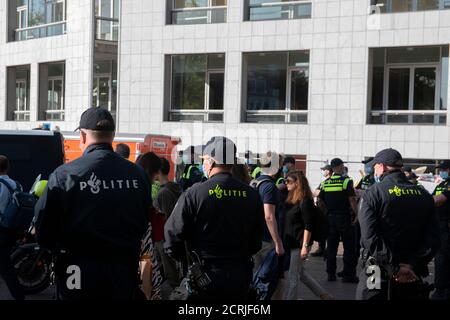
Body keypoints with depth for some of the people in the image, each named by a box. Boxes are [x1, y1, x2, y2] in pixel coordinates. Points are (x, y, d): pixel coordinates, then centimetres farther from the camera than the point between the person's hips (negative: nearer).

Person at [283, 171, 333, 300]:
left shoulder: (305, 202, -15)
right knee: (301, 273, 17)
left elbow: (308, 226, -18)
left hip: (299, 245, -9)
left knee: (293, 276, 0)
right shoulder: (291, 200, 10)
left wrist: (305, 246, -20)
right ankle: (324, 295, 26)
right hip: (292, 243, 9)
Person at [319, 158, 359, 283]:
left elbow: (321, 200, 10)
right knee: (349, 247, 2)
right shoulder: (346, 181, -10)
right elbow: (352, 200, -15)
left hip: (330, 217, 5)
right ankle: (348, 275, 2)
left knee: (331, 247, 11)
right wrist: (357, 214, -8)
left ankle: (331, 273, 13)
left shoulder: (325, 183, 5)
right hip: (345, 218, -5)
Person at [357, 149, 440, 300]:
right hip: (413, 275, 4)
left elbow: (370, 236, -19)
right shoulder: (424, 196, 5)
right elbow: (433, 238, -4)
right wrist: (413, 265, -11)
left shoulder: (373, 193, -8)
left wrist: (394, 267, -18)